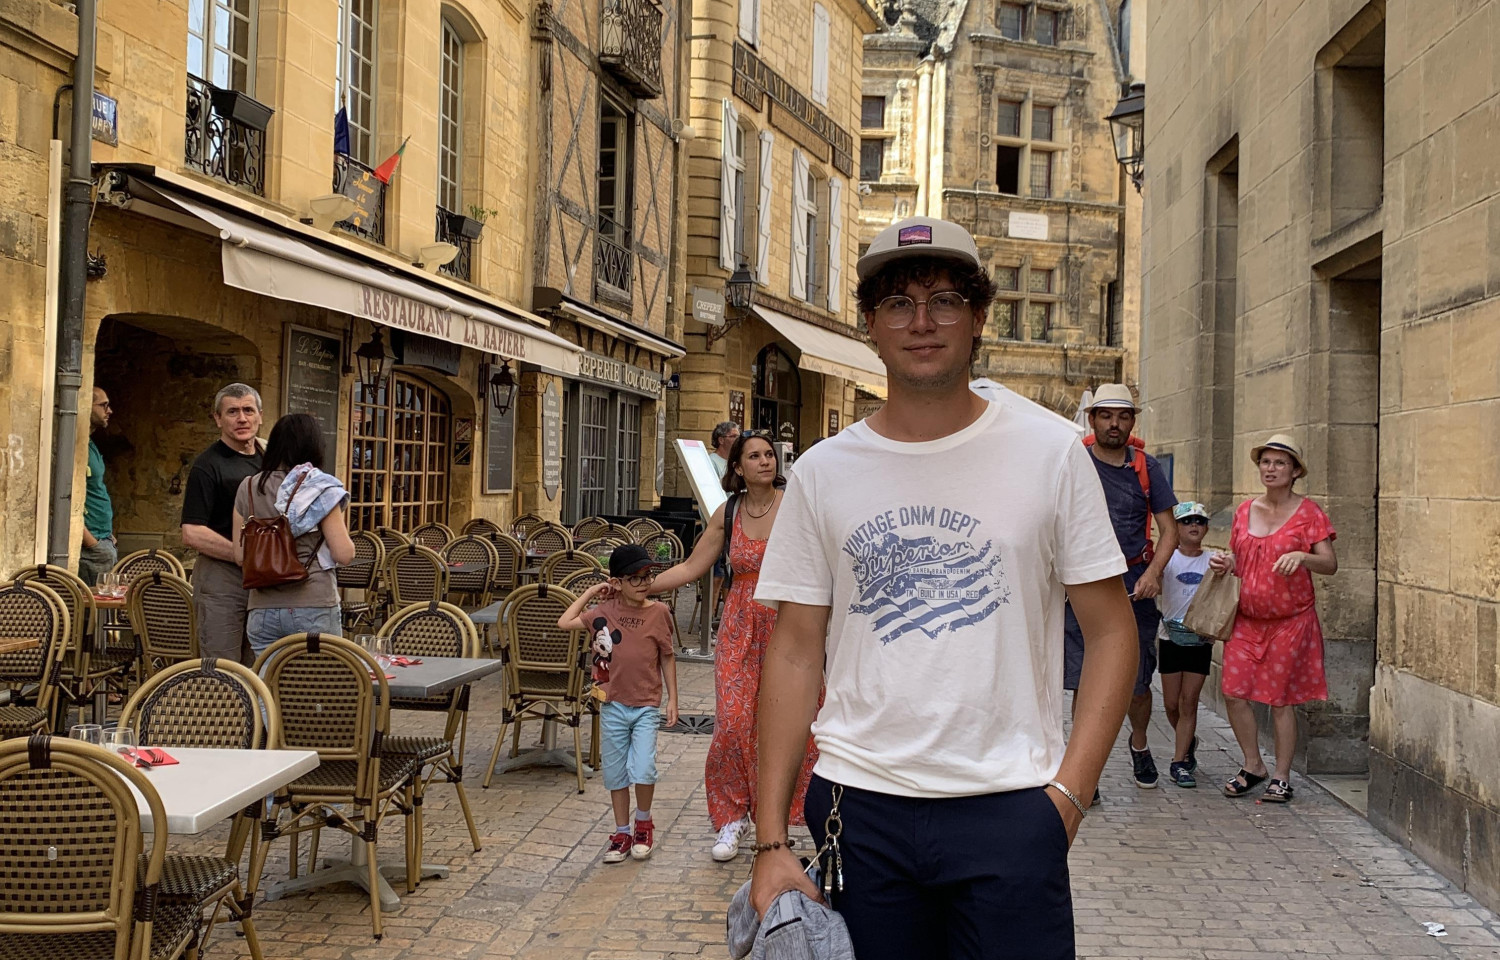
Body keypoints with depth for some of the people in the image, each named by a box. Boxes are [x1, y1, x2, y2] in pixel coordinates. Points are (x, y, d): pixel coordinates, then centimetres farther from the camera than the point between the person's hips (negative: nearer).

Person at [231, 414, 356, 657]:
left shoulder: (248, 489, 7)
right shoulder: (319, 489, -5)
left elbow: (240, 556, 9)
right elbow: (344, 554, -8)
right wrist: (342, 530, 12)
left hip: (262, 610, 4)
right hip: (313, 606, -4)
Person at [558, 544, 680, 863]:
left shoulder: (659, 612, -5)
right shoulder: (606, 611, 0)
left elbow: (668, 658, 2)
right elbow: (565, 622, -3)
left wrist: (672, 699, 1)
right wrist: (590, 592, -1)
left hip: (646, 707, -2)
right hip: (613, 705, 2)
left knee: (642, 769, -13)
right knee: (616, 773, 9)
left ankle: (644, 823, 14)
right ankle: (622, 833, 24)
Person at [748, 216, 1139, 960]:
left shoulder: (1050, 452, 0)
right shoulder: (822, 473, 3)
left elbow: (1111, 631, 2)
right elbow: (795, 653, 4)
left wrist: (1068, 794, -8)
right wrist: (770, 840, -1)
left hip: (1009, 807, -1)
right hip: (856, 806, 2)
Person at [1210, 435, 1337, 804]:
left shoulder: (1308, 513, -5)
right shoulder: (1245, 510, 9)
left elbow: (1330, 564, -10)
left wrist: (1301, 557, -29)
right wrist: (1225, 562, -3)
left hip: (1290, 620, -4)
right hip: (1247, 618, 4)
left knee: (1281, 699, 1)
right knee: (1233, 692, -2)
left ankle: (1281, 777, 15)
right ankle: (1253, 766, 17)